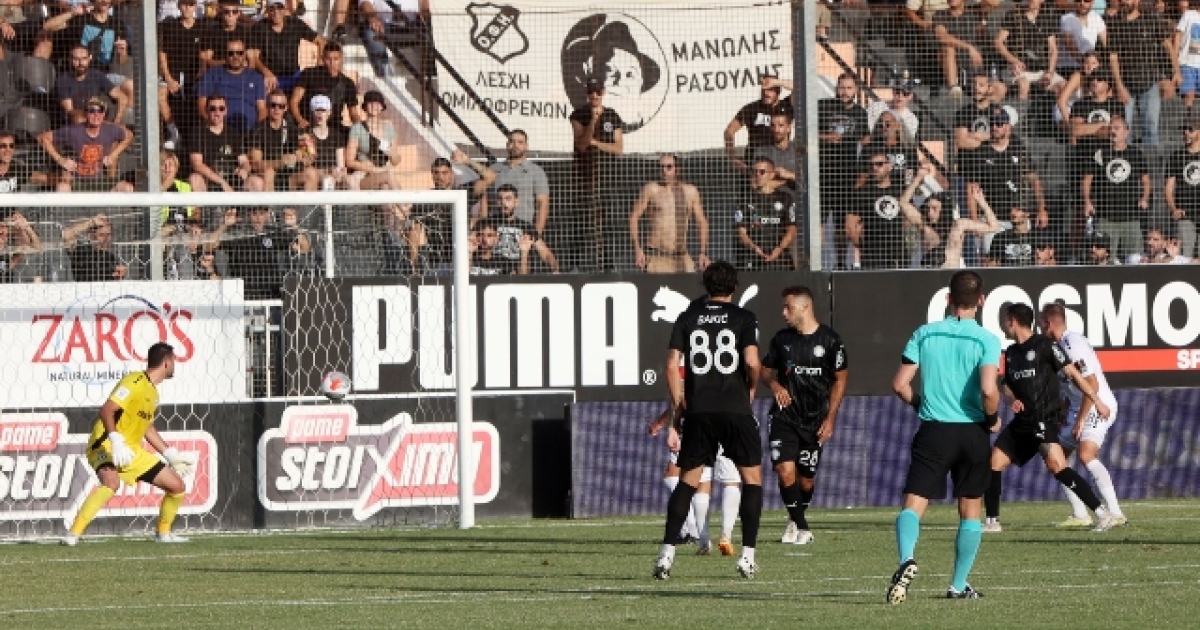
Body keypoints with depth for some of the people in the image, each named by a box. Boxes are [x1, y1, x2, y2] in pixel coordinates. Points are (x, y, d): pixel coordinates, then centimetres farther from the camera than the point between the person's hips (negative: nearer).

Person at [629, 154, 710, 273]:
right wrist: (637, 249, -6)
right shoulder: (651, 189, 1)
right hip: (656, 257, -3)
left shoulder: (690, 191, 9)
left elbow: (702, 222, 15)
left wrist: (703, 253, 6)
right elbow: (634, 217, 3)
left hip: (681, 257, 3)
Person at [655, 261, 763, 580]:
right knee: (752, 477, 10)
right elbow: (752, 362, -12)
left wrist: (678, 400, 13)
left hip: (698, 411, 2)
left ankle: (667, 552, -2)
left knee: (687, 480, 9)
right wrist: (751, 387, 7)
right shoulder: (744, 318, 1)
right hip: (735, 408, -2)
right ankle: (747, 556, 2)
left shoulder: (687, 318, 8)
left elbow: (672, 365, 1)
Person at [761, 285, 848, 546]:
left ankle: (797, 520, 32)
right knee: (785, 468, -15)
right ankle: (800, 525, -3)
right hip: (785, 415, 1)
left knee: (806, 476, 6)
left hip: (815, 419, -1)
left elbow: (840, 379, 2)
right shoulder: (782, 339, 5)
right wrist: (774, 385, -8)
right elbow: (766, 369, 17)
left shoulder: (829, 339, -4)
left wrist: (830, 419, -3)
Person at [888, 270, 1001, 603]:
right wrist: (992, 419, 1)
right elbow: (988, 390, -19)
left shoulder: (924, 335, 1)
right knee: (971, 509, 16)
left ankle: (907, 559, -34)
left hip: (933, 430, 0)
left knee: (913, 503, -5)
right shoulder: (986, 340, -6)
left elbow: (900, 384, -1)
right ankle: (959, 585, 20)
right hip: (973, 432, 0)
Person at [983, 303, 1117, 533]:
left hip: (1045, 418, -8)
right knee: (993, 462, 3)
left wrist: (1097, 401, -9)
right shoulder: (1011, 353, 16)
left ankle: (1102, 513, -23)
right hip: (1022, 420, 8)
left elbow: (1072, 373, -7)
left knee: (1056, 465, -24)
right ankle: (992, 522, 15)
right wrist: (1013, 399, 3)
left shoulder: (1045, 346, -7)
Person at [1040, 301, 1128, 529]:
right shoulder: (1061, 344, 11)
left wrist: (1080, 421, -20)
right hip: (1079, 408, 11)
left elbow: (1092, 385, -23)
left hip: (1099, 407, -11)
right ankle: (1080, 515, 13)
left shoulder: (1073, 345, -19)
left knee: (1086, 454, -28)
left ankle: (1116, 514, -29)